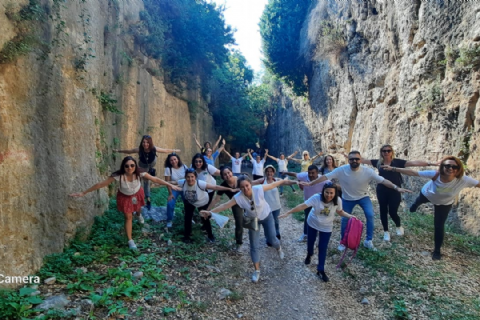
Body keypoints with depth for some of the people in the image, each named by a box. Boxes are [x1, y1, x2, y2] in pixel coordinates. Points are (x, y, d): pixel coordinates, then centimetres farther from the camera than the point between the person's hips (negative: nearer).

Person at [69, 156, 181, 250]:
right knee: (128, 217, 2)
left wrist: (170, 185, -33)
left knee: (138, 209, 29)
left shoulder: (139, 174, -36)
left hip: (137, 194, 2)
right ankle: (130, 240, 16)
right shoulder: (118, 176, -39)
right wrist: (83, 193, -32)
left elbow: (155, 179, -30)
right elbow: (101, 184, -33)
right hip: (124, 197, -2)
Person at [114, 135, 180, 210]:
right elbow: (128, 151, -22)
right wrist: (118, 151, -14)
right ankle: (148, 198, 24)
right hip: (143, 165, 0)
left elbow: (166, 150, -26)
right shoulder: (139, 149, -39)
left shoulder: (154, 149, -39)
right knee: (146, 181, 12)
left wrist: (175, 150, -17)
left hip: (152, 164, 0)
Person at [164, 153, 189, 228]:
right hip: (174, 189, -2)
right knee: (170, 204, -18)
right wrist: (170, 193, -16)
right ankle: (169, 221, 4)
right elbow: (168, 182, -14)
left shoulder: (184, 167, -11)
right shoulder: (168, 169, -17)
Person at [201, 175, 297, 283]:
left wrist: (285, 181, -12)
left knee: (272, 239, 8)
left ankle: (279, 249, 47)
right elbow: (225, 205, -27)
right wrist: (210, 212, -34)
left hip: (266, 216, -1)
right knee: (253, 246, 2)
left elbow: (273, 184, -20)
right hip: (253, 220, 1)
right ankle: (257, 270, 22)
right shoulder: (238, 197, -30)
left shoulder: (259, 189, -33)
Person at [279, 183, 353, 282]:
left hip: (326, 227, 0)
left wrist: (349, 216, -23)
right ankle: (309, 255, 56)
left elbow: (340, 212, -6)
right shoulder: (316, 198, -33)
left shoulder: (338, 201, -25)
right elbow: (302, 206, -35)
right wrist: (288, 212, -41)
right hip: (312, 223, 0)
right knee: (311, 241, 23)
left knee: (323, 248, 2)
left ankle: (320, 270, 18)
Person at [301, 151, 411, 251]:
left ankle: (368, 241, 1)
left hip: (363, 196, 0)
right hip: (347, 198, 0)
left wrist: (396, 188, -32)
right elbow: (325, 177, -27)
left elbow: (383, 180, -21)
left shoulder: (367, 171, -24)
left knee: (370, 215, -18)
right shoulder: (341, 170, -27)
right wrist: (310, 183, -33)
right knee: (345, 219, 6)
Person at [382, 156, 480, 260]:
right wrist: (393, 169, -43)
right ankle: (415, 205, 77)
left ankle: (437, 250, 25)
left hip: (445, 203, 0)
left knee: (439, 225, -1)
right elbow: (413, 172, -40)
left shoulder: (463, 180, -41)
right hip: (427, 194, 1)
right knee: (419, 201, 34)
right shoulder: (435, 174, -43)